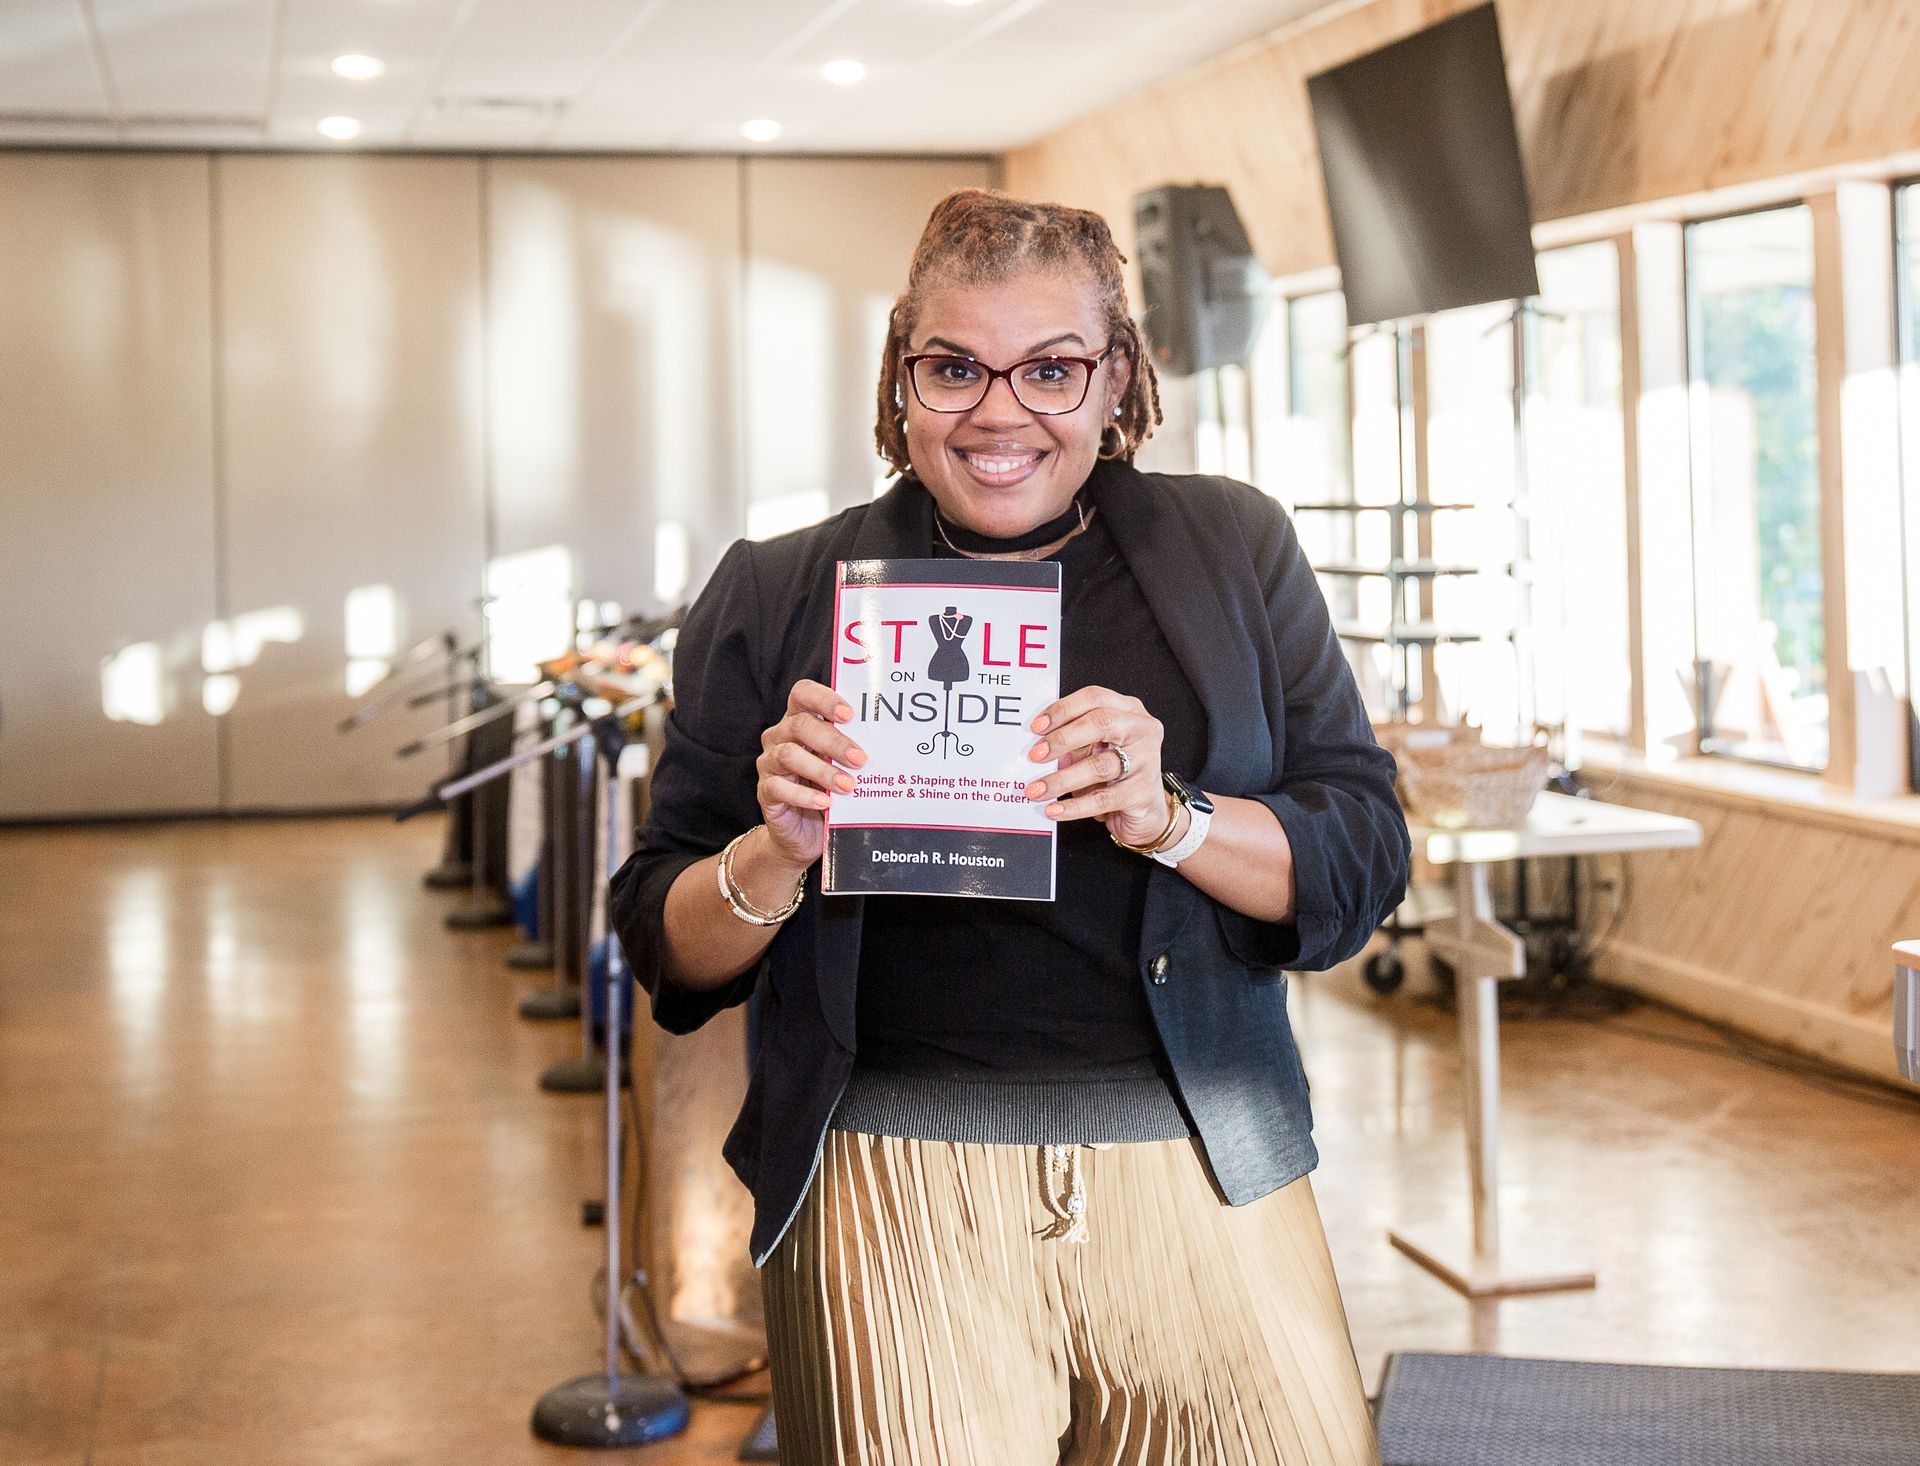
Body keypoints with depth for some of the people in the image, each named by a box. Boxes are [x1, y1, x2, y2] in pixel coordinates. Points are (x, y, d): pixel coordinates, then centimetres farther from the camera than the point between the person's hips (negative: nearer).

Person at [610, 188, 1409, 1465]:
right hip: (893, 1188, -1)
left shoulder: (1233, 549, 9)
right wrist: (777, 855, -13)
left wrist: (1165, 816, -14)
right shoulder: (776, 597, 7)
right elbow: (669, 953, 7)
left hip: (1203, 1169, 1)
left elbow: (1364, 864, 3)